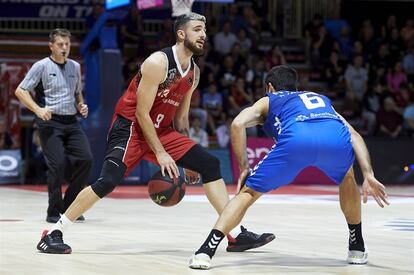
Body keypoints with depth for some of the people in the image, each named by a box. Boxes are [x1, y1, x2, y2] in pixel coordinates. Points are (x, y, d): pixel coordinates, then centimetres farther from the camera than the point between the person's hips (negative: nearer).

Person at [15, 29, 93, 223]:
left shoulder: (75, 67, 13)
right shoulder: (42, 66, -4)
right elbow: (20, 91, -5)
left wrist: (81, 106, 7)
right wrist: (38, 110, -17)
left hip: (71, 121, 6)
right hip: (50, 122, -5)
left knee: (85, 159, -6)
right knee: (57, 164, -12)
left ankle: (69, 206, 8)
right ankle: (53, 212, 0)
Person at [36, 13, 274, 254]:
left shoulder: (194, 73, 6)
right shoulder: (158, 63, -19)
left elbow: (181, 117, 15)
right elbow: (141, 113, -18)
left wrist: (188, 161, 13)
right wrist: (160, 154, -18)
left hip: (161, 130, 8)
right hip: (130, 126, -8)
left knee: (210, 164, -2)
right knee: (108, 181, -25)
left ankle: (236, 234, 1)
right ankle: (54, 234, -13)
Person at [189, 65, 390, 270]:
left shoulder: (267, 101, 36)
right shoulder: (321, 99, 44)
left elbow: (238, 124, 15)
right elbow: (354, 135, 30)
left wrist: (244, 167, 20)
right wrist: (368, 176, 22)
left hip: (296, 138, -3)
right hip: (336, 139, 3)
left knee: (248, 192, 13)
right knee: (346, 180, 38)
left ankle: (206, 251, -2)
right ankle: (357, 248, 38)